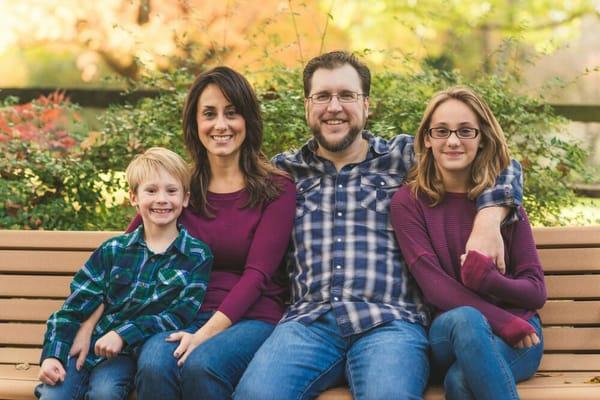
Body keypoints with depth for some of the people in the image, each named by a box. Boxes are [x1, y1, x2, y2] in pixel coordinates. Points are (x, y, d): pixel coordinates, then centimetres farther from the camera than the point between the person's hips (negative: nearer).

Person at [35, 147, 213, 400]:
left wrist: (124, 335, -19)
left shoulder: (198, 256, 1)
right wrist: (52, 355, -8)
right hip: (87, 342, 2)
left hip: (131, 351, -2)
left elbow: (181, 315, -8)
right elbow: (75, 307, 6)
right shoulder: (113, 251, 8)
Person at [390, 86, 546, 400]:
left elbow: (536, 291, 3)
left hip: (516, 335, 0)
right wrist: (501, 321, -20)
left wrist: (489, 280, -20)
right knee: (464, 319, -38)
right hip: (446, 333, 1)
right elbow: (434, 285, -9)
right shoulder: (408, 202, 2)